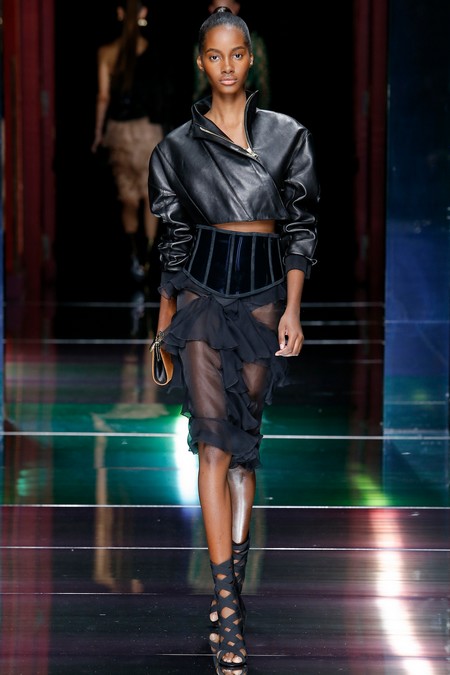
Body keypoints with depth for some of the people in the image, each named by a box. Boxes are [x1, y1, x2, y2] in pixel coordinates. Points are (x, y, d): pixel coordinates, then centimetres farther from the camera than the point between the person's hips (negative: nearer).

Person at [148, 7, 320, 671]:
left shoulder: (287, 136, 6)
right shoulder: (180, 144, 7)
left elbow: (302, 227, 5)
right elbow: (173, 236, 11)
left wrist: (292, 310, -2)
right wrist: (164, 321, 12)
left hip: (264, 291, 1)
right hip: (202, 291, -1)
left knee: (245, 438, 4)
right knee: (215, 437, -11)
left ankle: (233, 576, 12)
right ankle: (228, 603, -14)